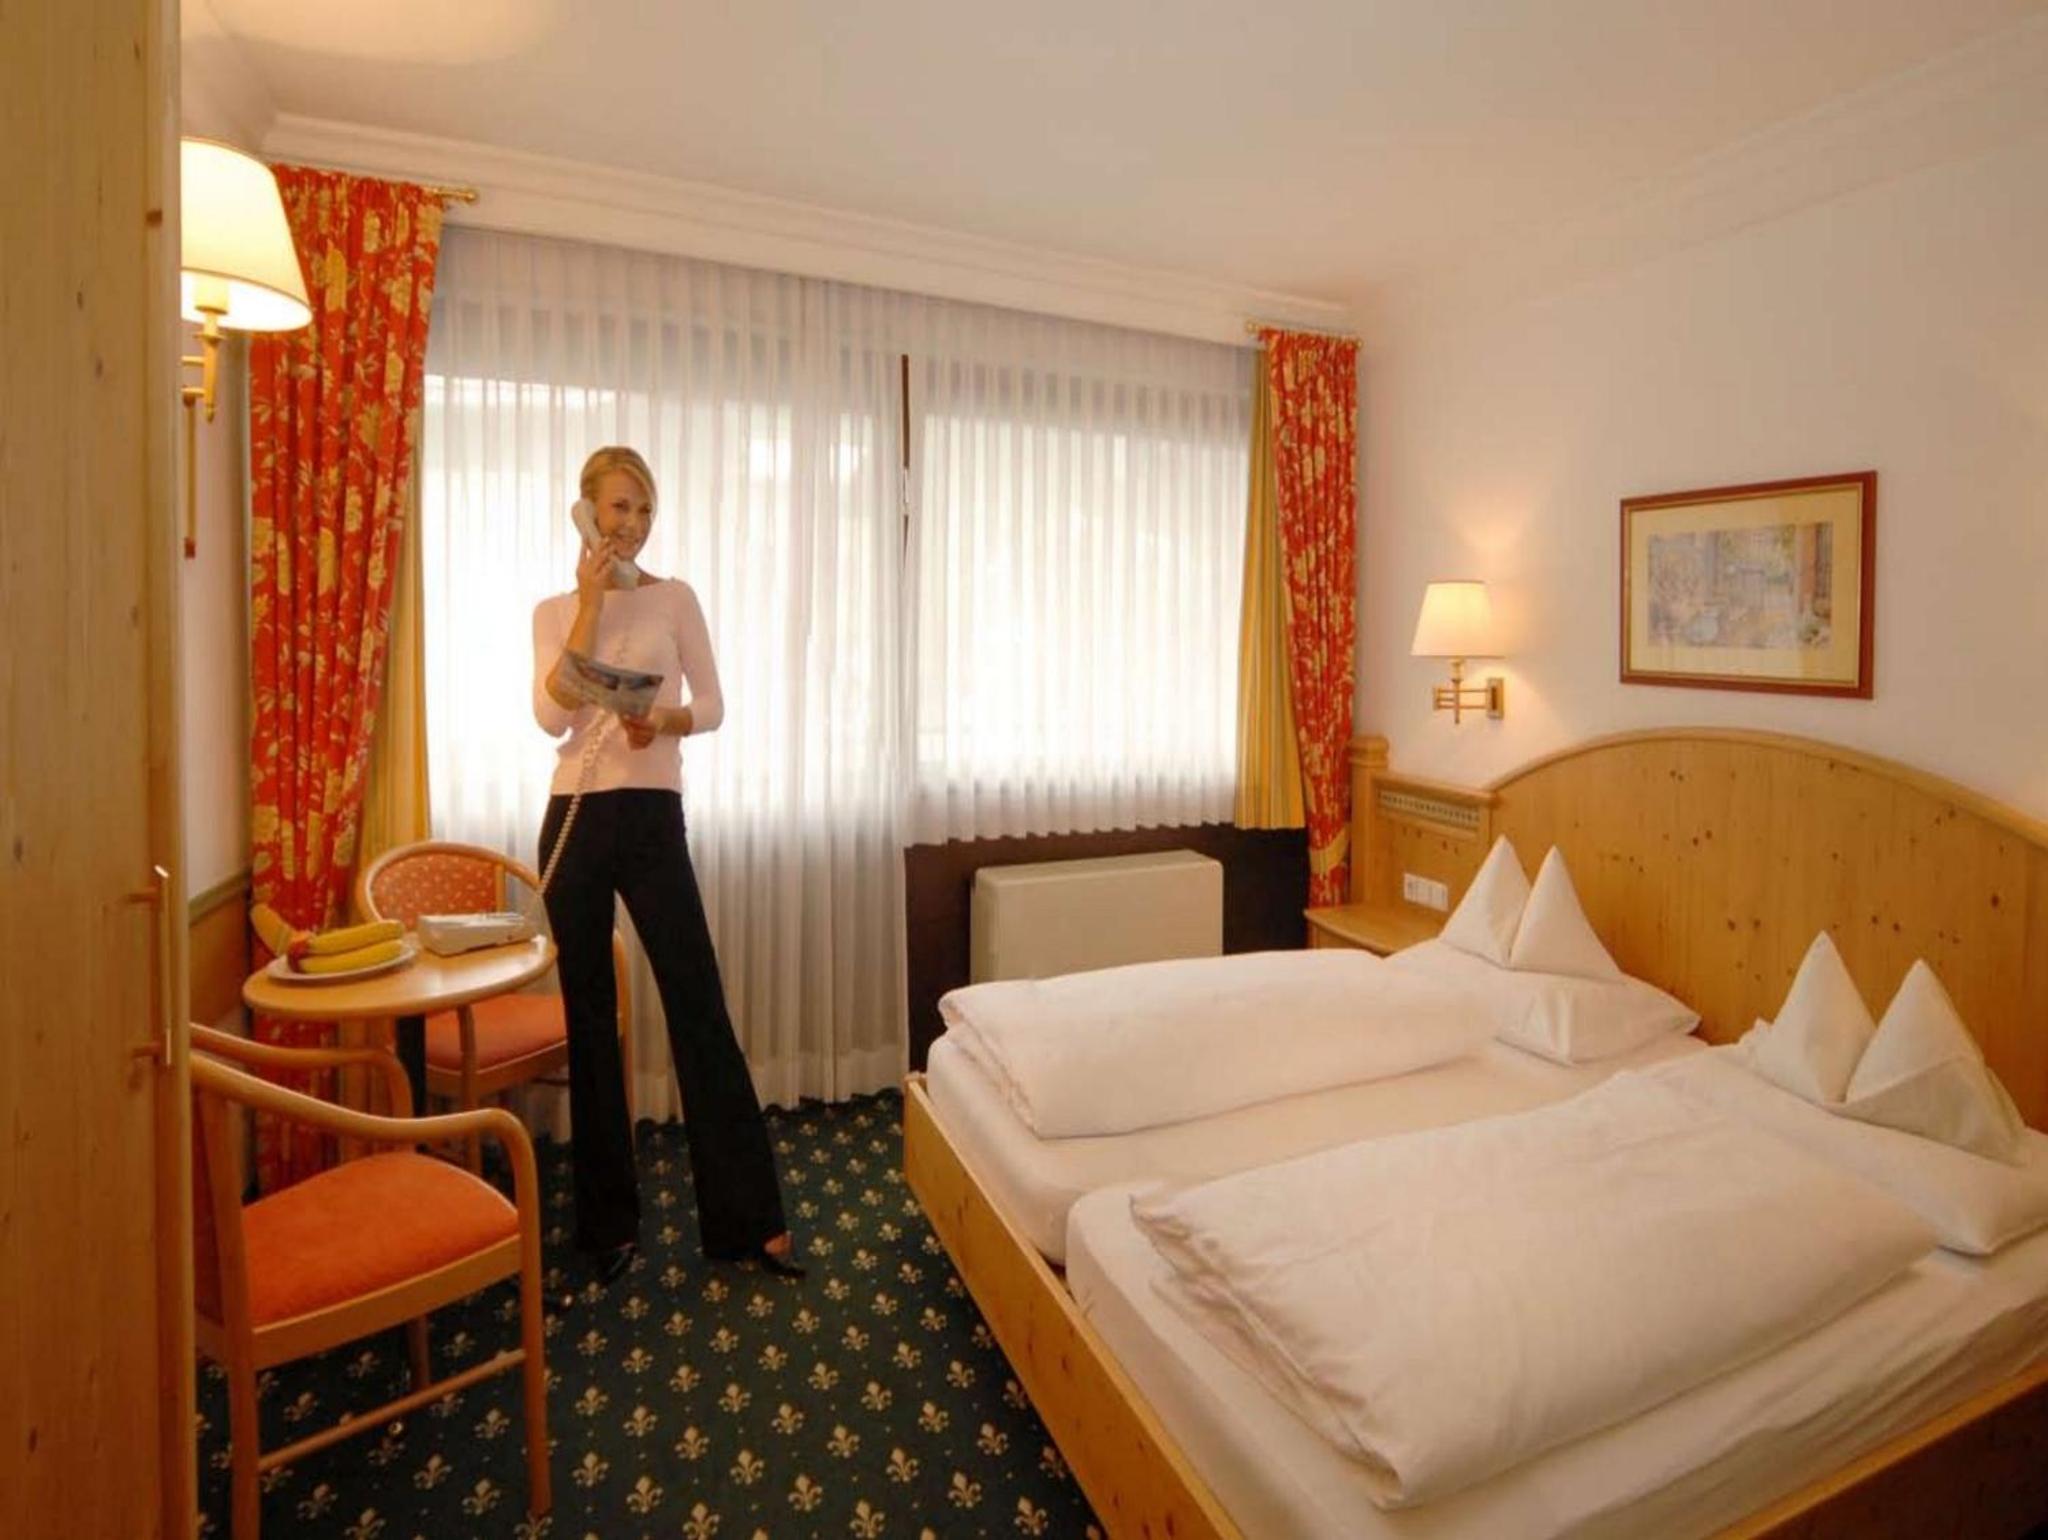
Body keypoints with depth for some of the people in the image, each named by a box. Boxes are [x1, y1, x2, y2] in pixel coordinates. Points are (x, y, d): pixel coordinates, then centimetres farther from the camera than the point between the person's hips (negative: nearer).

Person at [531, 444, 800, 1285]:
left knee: (698, 1005, -3)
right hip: (574, 819, 2)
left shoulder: (674, 597, 6)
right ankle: (608, 1219, 25)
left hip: (652, 816, -2)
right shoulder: (554, 610, 9)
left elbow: (714, 705, 4)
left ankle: (747, 1216, 8)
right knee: (590, 1016, 9)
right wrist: (589, 605, -7)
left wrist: (664, 720, -17)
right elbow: (551, 718, -6)